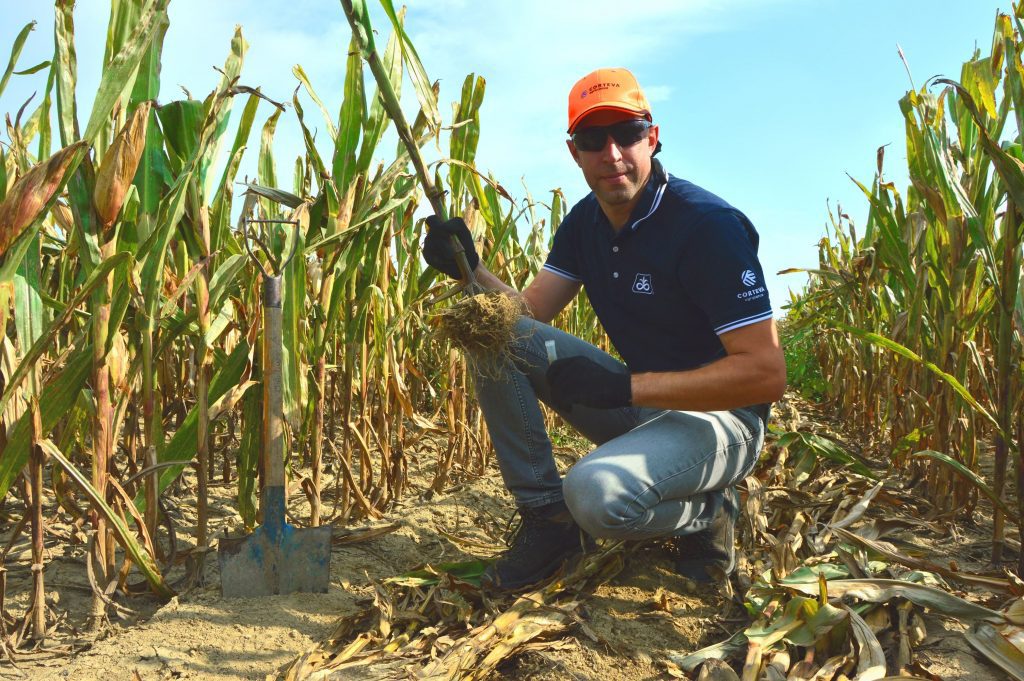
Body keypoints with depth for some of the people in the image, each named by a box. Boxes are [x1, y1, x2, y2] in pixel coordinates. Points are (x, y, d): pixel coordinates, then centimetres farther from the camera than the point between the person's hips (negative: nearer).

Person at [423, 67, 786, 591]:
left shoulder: (707, 224, -20)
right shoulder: (585, 222, 4)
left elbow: (766, 374, -24)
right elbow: (529, 312, 0)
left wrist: (626, 385, -29)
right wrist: (470, 269, -19)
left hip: (718, 416, -7)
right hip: (637, 401, 7)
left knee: (597, 493, -37)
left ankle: (704, 514, -1)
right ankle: (547, 518, -3)